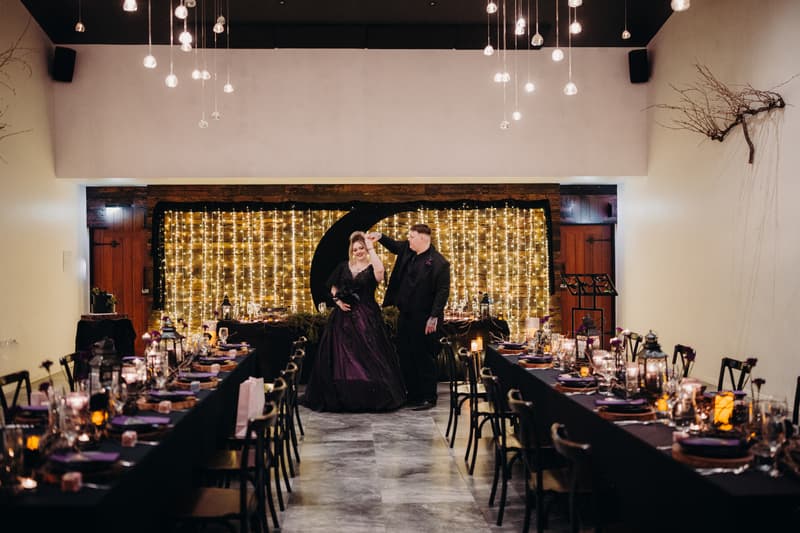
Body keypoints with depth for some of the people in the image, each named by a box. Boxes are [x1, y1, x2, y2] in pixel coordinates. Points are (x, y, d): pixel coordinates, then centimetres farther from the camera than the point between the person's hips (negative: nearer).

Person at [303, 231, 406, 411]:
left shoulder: (371, 268, -2)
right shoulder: (343, 266, 9)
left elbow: (380, 271, -27)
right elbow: (333, 287, 17)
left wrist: (372, 249, -19)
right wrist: (337, 301, -2)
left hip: (366, 318, -4)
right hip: (344, 317, 4)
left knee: (369, 356, -5)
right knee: (342, 357, 4)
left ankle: (372, 397, 3)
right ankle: (343, 397, 12)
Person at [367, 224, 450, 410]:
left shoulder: (439, 262, -14)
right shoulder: (406, 250, 8)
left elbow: (443, 292, -16)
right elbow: (394, 245, 30)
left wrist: (434, 317, -19)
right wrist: (380, 237, 13)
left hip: (424, 319, -8)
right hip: (405, 315, 8)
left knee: (424, 358, -1)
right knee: (405, 355, 12)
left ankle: (428, 398, 8)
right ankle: (413, 395, 22)